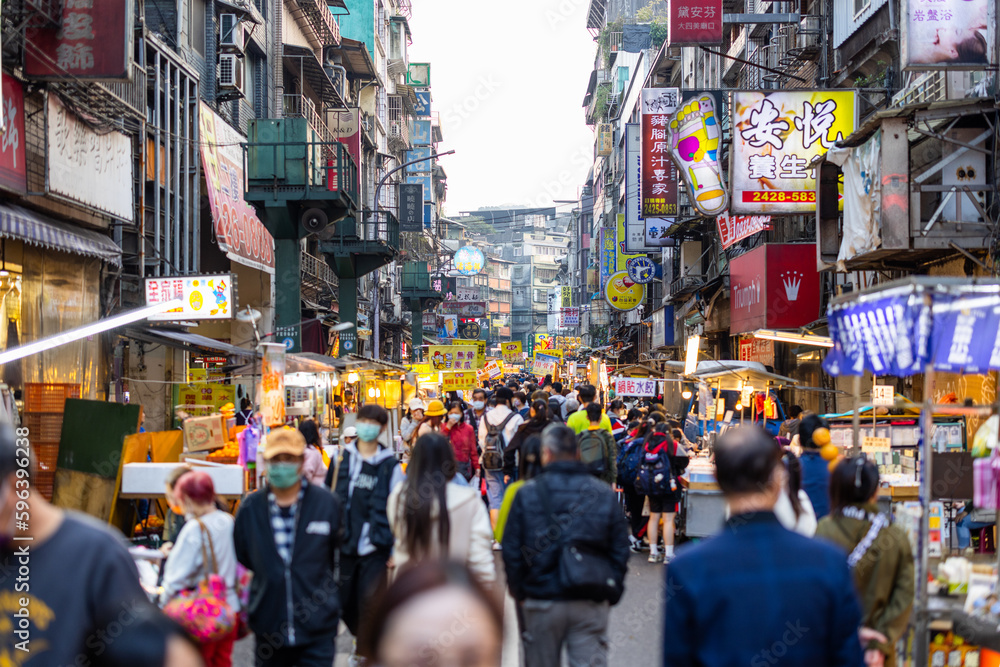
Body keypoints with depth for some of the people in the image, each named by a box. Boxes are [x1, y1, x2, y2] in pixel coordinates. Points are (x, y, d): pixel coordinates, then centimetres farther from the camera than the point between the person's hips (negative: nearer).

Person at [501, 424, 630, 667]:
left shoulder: (527, 494, -3)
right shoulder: (604, 494, 3)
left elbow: (511, 551, -2)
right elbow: (620, 552, 6)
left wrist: (519, 592, 10)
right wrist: (611, 595, 14)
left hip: (542, 602, -1)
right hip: (591, 604, 1)